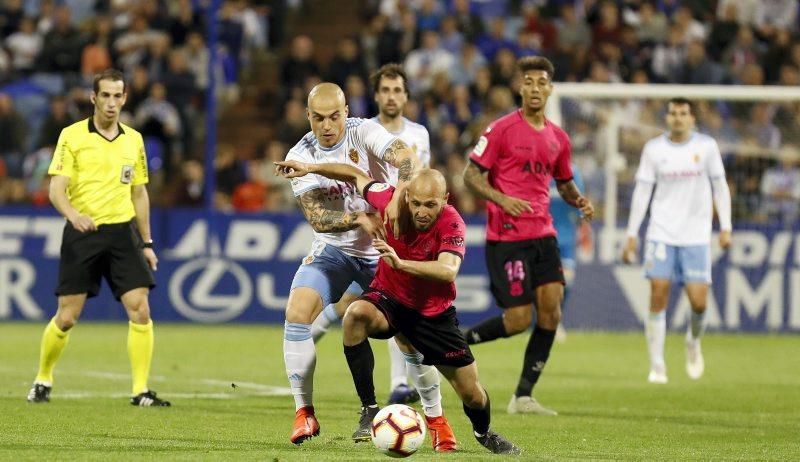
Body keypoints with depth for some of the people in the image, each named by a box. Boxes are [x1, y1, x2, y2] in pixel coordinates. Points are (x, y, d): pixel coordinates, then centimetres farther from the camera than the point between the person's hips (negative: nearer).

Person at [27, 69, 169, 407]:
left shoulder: (134, 140, 11)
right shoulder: (72, 136, -2)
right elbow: (56, 190, -8)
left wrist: (146, 243, 15)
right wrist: (73, 214, -29)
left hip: (123, 232, 3)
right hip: (82, 234, -3)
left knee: (140, 309, -10)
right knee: (67, 317, -1)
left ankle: (140, 391, -6)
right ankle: (43, 381, 22)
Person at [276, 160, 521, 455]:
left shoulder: (452, 224, -27)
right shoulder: (392, 201, -19)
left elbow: (448, 270, -45)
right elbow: (357, 177, 1)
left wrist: (400, 263, -57)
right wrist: (311, 168, -2)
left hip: (434, 313, -1)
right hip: (388, 298, 1)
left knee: (472, 394, 2)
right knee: (355, 315, -36)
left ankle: (484, 433, 40)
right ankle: (369, 409, -27)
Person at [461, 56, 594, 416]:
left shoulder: (557, 138, 12)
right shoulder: (502, 129, -6)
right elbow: (471, 175, -7)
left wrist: (579, 201, 3)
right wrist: (501, 199, -23)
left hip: (543, 235, 6)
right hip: (506, 237, -6)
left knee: (551, 311, -7)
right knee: (519, 319, -10)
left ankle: (523, 396, 1)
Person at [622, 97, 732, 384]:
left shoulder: (706, 146, 2)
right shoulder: (654, 149, 2)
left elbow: (720, 187, 8)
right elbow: (642, 191, 5)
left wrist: (725, 228, 0)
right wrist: (632, 235, 1)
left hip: (696, 236, 0)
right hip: (661, 234, 0)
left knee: (699, 302, -7)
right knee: (658, 297, -9)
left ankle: (693, 342, 26)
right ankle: (657, 366, -2)